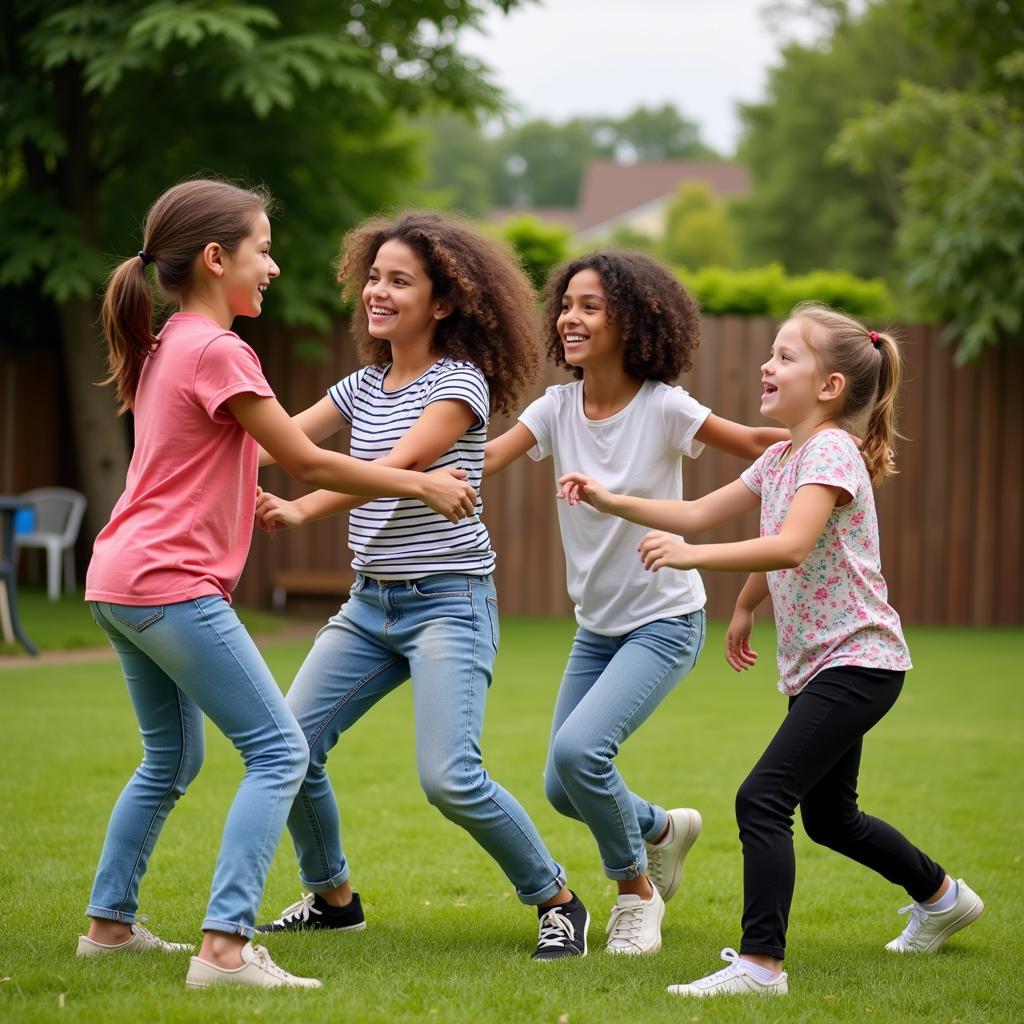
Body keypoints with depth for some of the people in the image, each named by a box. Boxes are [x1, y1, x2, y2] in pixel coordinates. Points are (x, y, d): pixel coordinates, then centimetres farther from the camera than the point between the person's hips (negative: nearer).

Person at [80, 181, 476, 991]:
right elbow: (308, 462, -11)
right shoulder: (217, 351, -13)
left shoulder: (164, 348, 15)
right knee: (280, 750, -10)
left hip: (120, 582, 10)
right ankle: (226, 947, -18)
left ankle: (110, 923, 29)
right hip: (173, 584, -10)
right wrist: (423, 485, -3)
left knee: (171, 758, 23)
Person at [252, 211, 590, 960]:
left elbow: (401, 464, -25)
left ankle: (559, 900, 0)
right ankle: (332, 896, 23)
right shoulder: (364, 386, 11)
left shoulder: (460, 383, -10)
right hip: (370, 603, 7)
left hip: (448, 600, -7)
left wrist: (302, 512, -37)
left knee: (450, 778, -19)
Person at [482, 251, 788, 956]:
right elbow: (486, 458, -18)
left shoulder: (663, 409, -16)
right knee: (563, 789, 9)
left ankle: (637, 890, 1)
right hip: (598, 625, 6)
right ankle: (664, 830, 41)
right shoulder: (558, 407, -4)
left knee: (580, 750, -24)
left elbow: (760, 444, -10)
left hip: (666, 620, -6)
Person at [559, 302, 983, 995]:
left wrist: (691, 557, -39)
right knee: (830, 817, 22)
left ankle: (761, 964, -20)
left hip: (857, 660, -10)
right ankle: (943, 898, 43)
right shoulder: (782, 458, 11)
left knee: (763, 799, -20)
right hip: (815, 664, 10)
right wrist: (613, 503, 13)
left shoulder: (831, 452, -18)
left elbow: (789, 547, -33)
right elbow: (700, 513, 18)